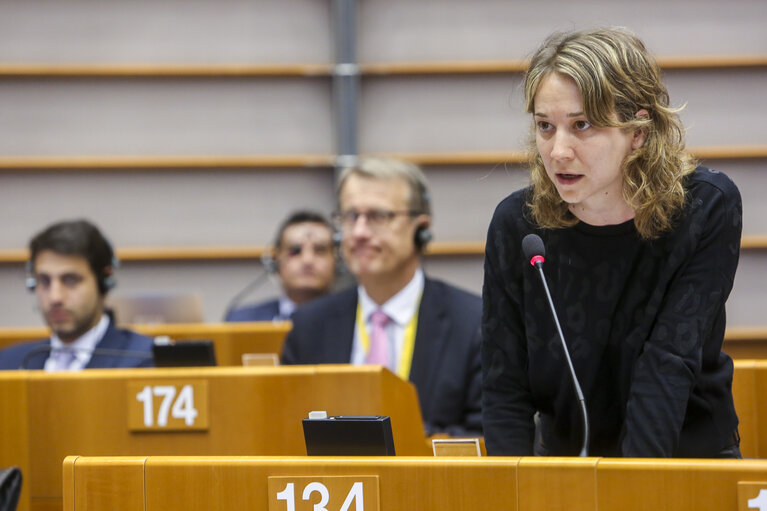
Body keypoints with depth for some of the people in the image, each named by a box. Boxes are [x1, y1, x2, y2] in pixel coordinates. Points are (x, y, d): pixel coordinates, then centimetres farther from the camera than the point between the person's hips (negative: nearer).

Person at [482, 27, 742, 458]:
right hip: (561, 456, 1)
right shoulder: (517, 224, -7)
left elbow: (669, 365, -18)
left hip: (687, 457, -1)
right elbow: (504, 389, -5)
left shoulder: (707, 209, -11)